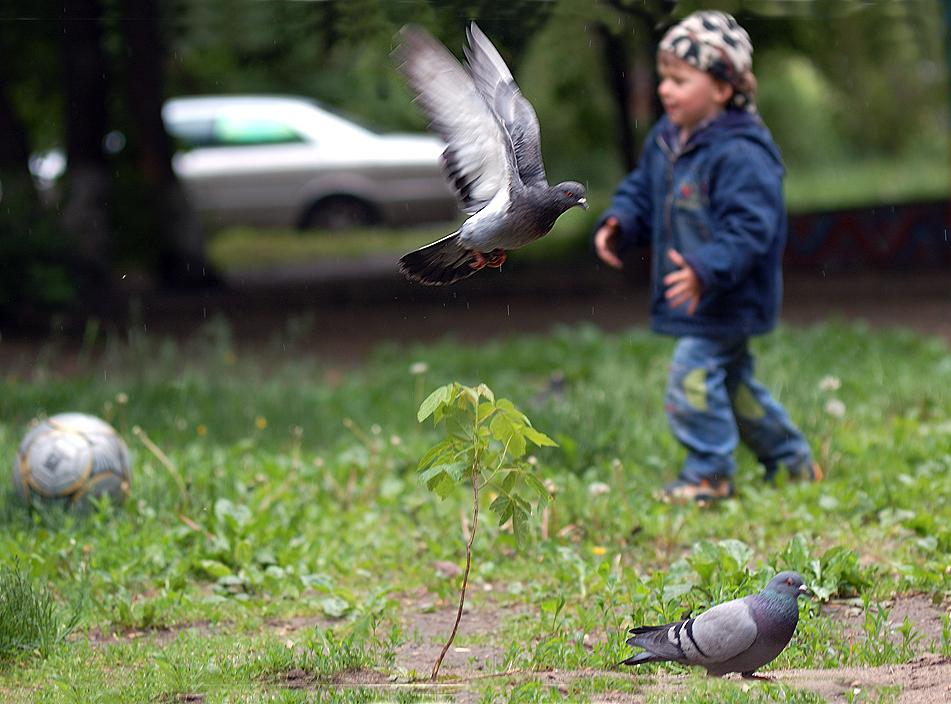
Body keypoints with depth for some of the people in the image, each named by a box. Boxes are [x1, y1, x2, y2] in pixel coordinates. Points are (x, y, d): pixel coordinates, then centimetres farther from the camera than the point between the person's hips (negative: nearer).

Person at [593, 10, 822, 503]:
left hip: (726, 299, -10)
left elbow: (748, 227, -27)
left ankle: (708, 475, 1)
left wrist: (706, 269, -38)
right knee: (733, 382, 19)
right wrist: (618, 224, -4)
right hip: (692, 297, 10)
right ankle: (792, 460, 34)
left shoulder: (741, 154, -23)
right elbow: (641, 192, 16)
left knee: (693, 379, -13)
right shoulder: (665, 140, 5)